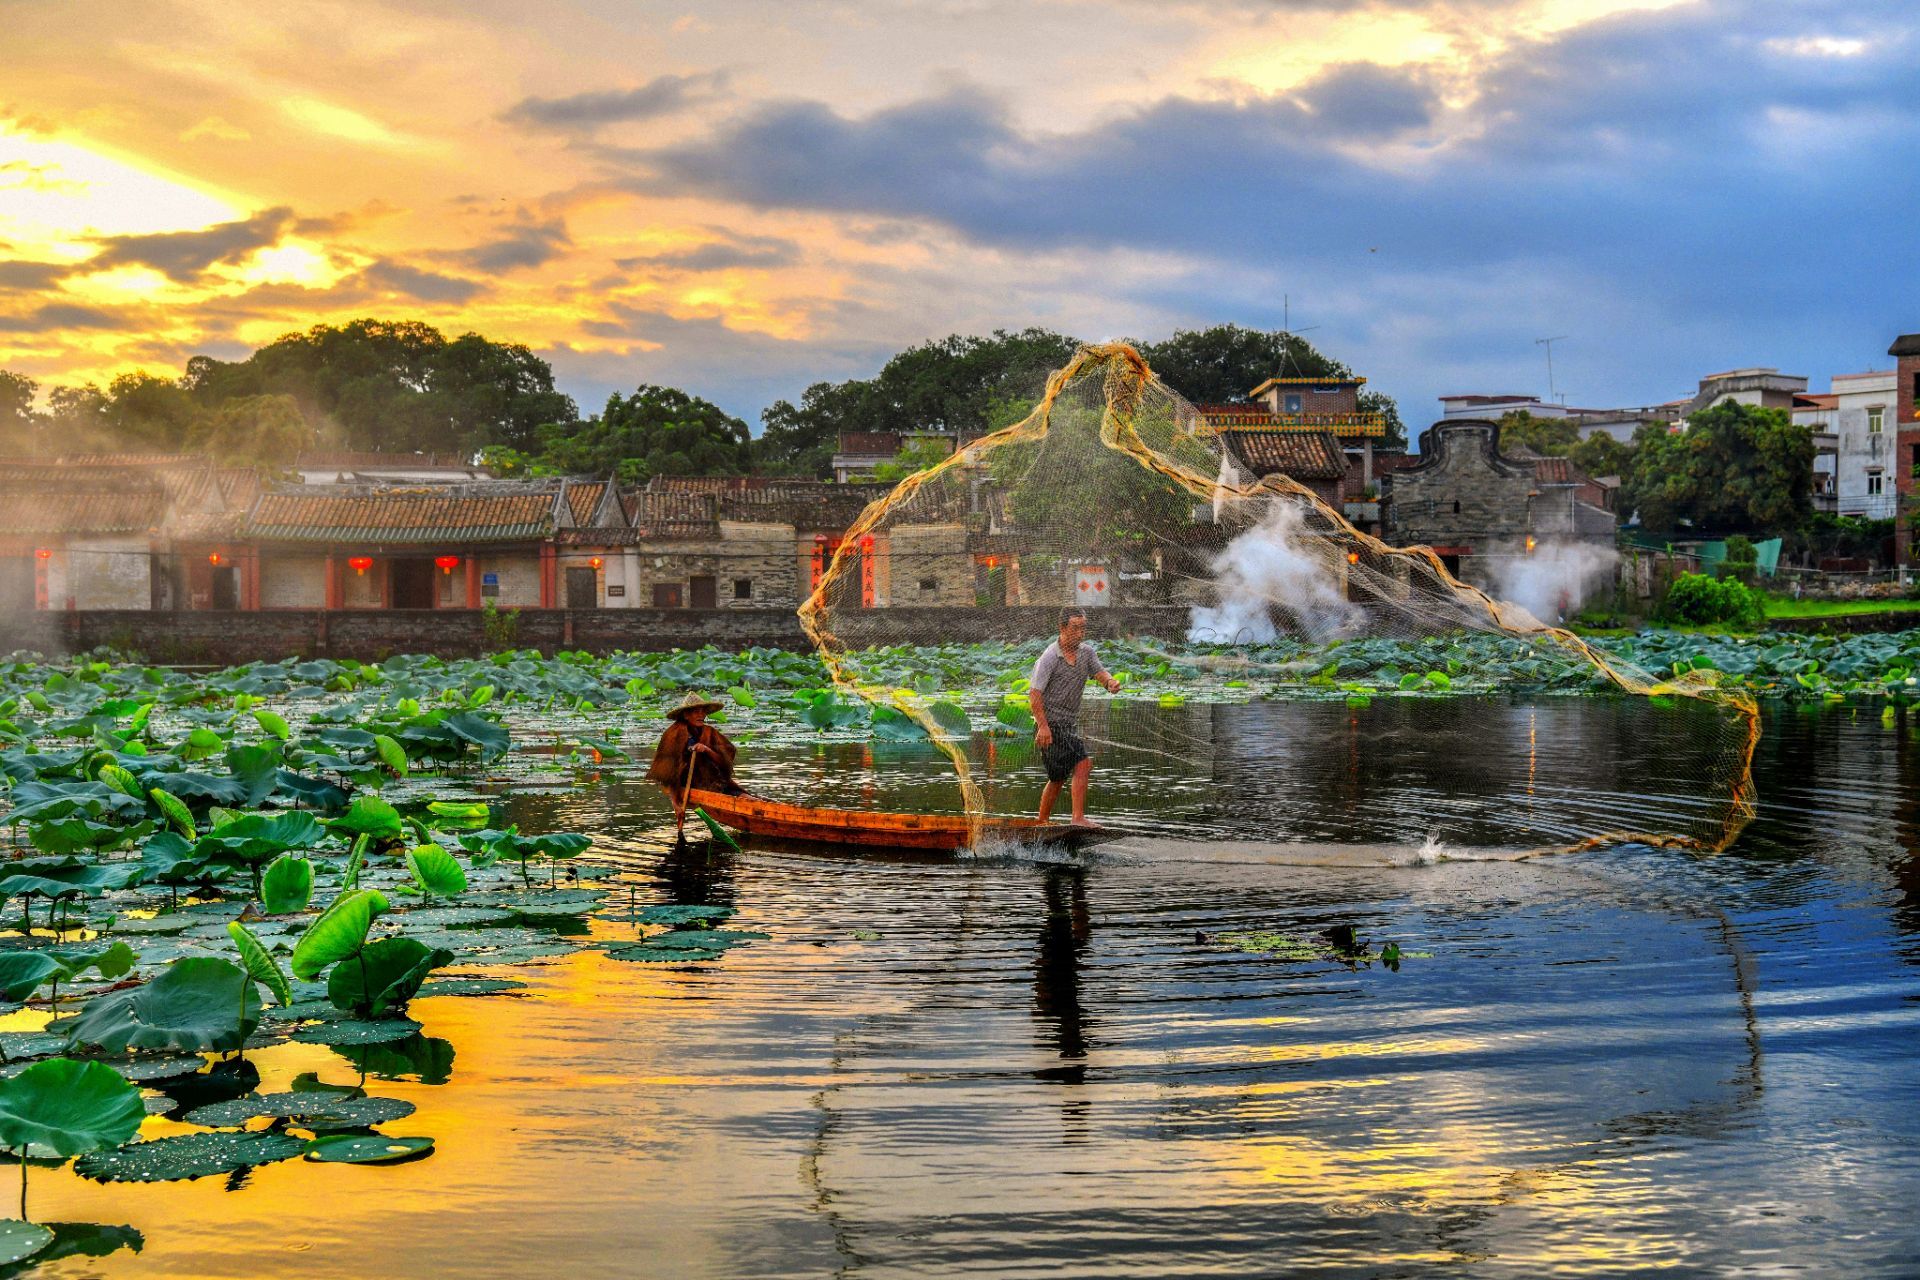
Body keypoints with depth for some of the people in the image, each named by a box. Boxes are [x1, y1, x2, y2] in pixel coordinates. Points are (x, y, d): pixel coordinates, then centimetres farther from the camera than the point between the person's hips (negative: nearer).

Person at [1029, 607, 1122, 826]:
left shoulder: (1086, 652, 9)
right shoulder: (1049, 658, -12)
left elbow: (1100, 673, 2)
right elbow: (1034, 694, -15)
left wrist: (1111, 682, -23)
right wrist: (1043, 726, -23)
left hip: (1070, 724, 8)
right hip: (1050, 723, -8)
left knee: (1058, 778, 14)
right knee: (1083, 763, -20)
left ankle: (1043, 823, 26)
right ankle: (1079, 817, -22)